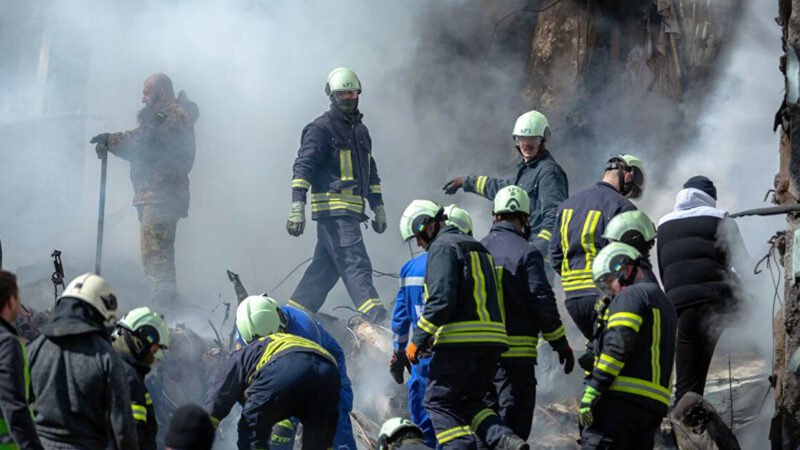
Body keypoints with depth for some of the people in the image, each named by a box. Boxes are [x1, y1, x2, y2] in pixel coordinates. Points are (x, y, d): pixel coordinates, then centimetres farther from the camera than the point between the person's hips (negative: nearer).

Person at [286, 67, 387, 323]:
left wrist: (378, 208, 25)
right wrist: (297, 206, -20)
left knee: (325, 268, 10)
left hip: (351, 211, 8)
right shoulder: (321, 129, -3)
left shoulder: (361, 131, 23)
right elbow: (303, 168, -11)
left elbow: (371, 174, 30)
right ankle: (375, 320, -25)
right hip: (333, 208, -8)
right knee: (356, 264, -17)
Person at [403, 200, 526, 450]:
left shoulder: (442, 247, -5)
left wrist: (418, 339, -12)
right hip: (492, 338, 9)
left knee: (438, 400, 0)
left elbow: (441, 298, -17)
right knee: (467, 401, 18)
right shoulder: (477, 247, 24)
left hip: (461, 339, -9)